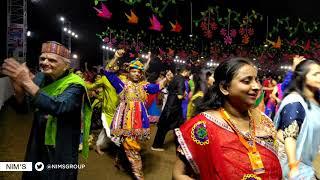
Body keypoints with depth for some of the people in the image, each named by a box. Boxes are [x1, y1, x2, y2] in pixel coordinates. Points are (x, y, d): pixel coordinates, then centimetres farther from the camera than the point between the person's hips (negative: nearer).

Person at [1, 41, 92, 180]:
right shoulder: (40, 77, -2)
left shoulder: (75, 84, -20)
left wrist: (27, 82, -39)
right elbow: (22, 107, -3)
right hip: (38, 144, 6)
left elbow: (58, 107, -38)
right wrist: (17, 84, -21)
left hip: (62, 149, -6)